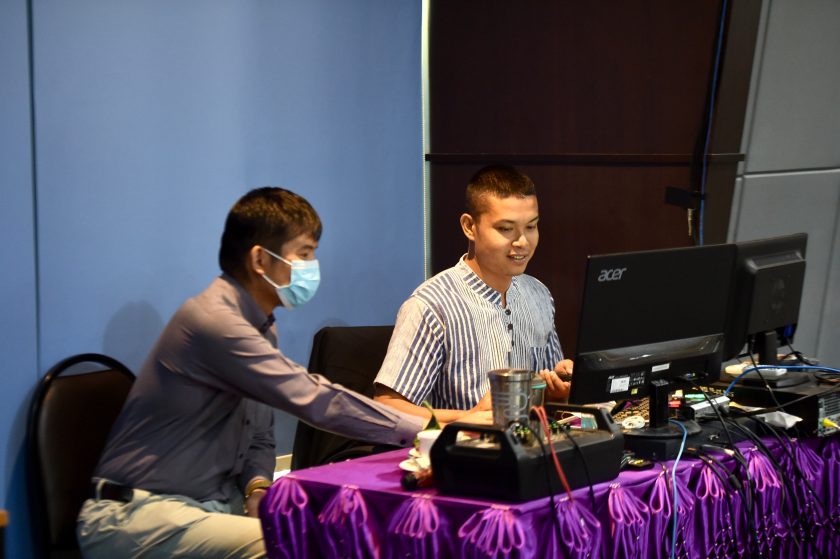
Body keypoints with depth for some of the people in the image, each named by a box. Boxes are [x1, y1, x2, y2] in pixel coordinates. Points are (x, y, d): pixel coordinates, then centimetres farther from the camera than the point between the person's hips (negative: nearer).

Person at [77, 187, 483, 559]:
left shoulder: (257, 327, 11)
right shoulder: (215, 321, -21)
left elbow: (259, 437, 16)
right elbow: (315, 401, -25)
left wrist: (257, 486, -7)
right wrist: (425, 430, -21)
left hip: (213, 505, 9)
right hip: (137, 515, -9)